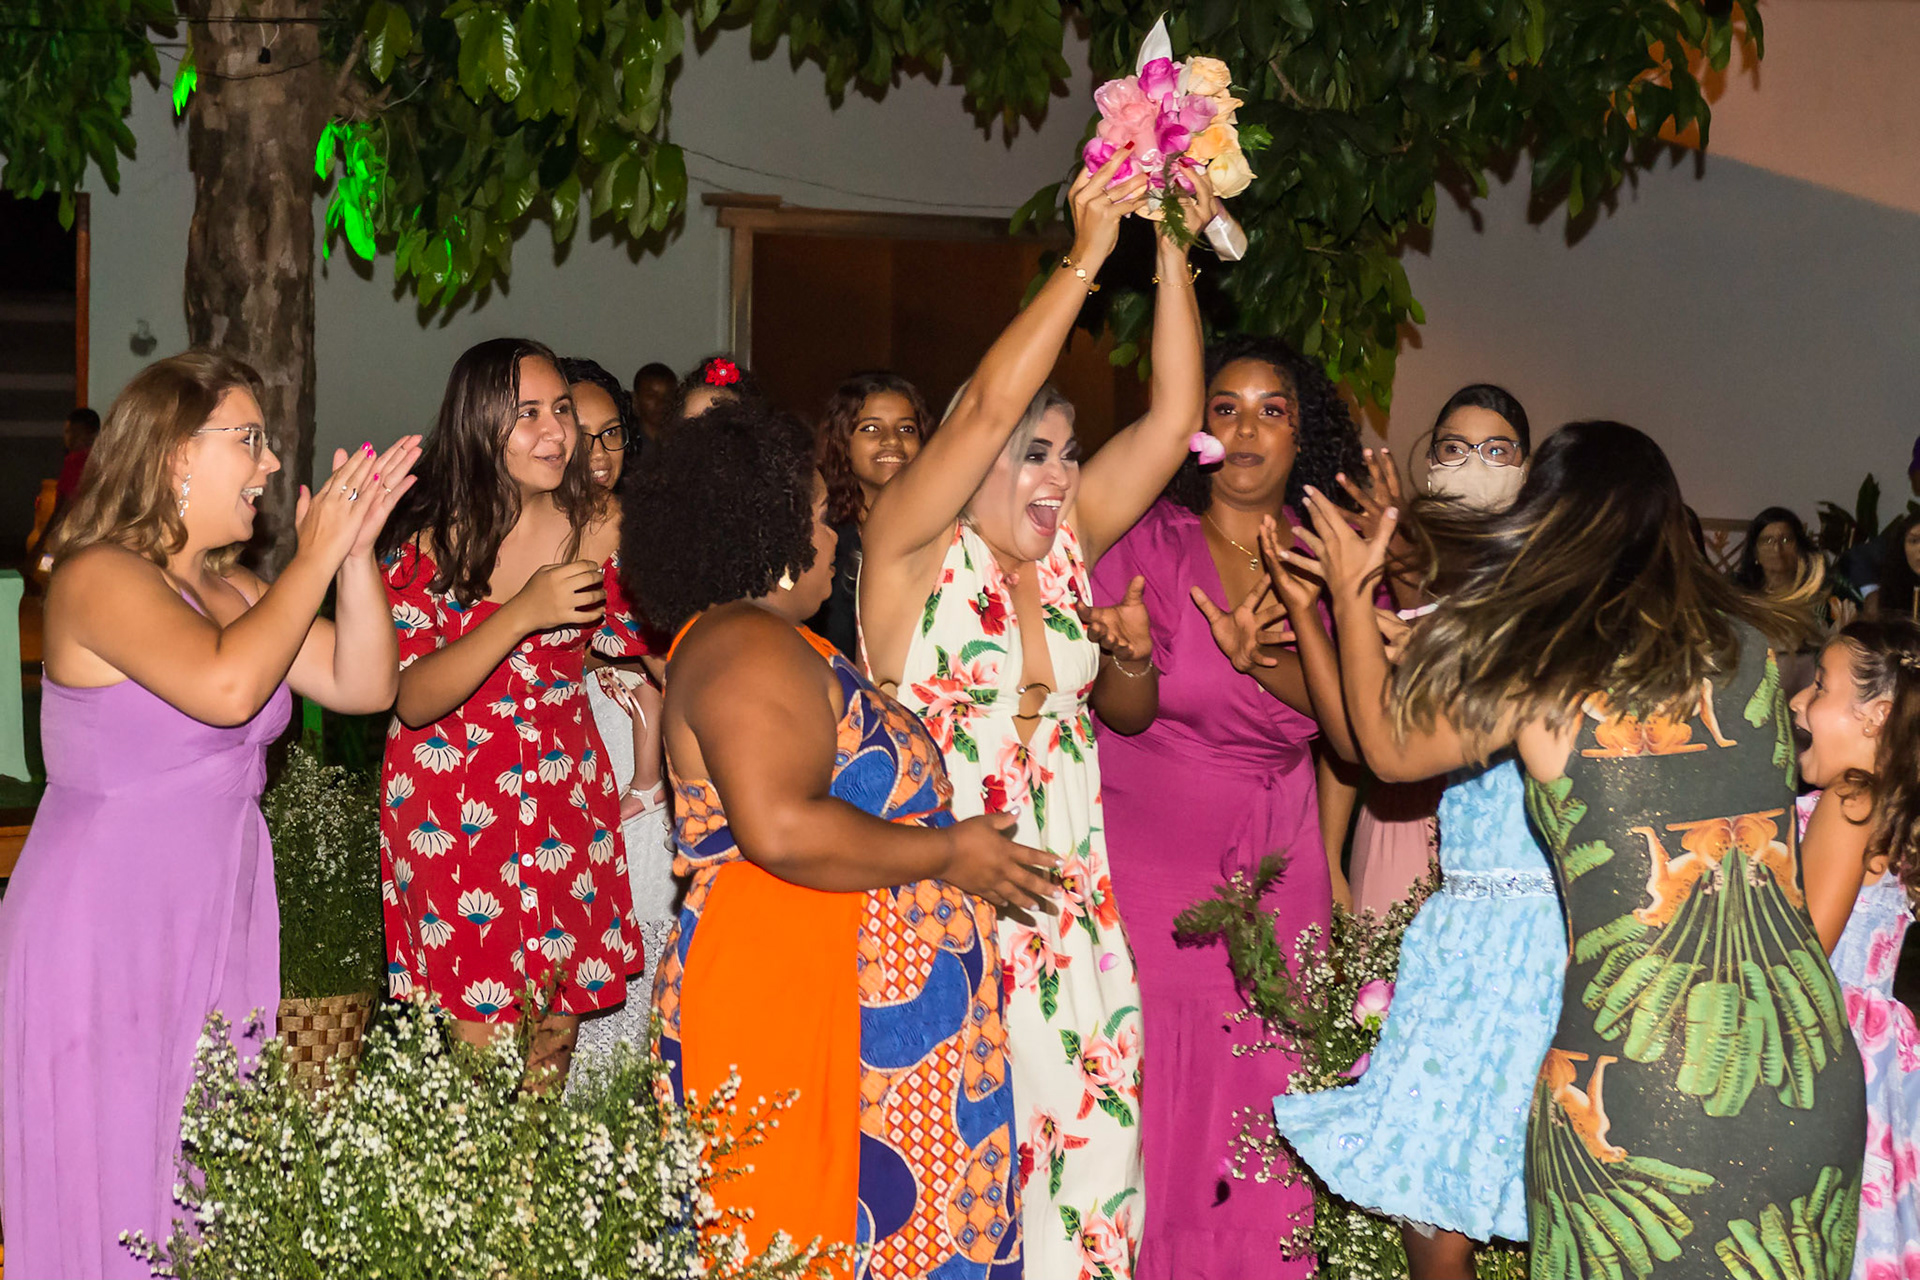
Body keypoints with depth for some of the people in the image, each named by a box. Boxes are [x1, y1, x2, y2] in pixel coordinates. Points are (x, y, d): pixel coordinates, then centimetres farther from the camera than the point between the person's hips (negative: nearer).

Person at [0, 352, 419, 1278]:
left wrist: (356, 550, -4)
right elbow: (227, 686, -29)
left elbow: (362, 684, 7)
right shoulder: (99, 577, -13)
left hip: (216, 938, 8)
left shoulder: (231, 591, 12)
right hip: (104, 942, -8)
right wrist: (315, 557, -18)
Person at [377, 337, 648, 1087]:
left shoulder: (601, 530, -2)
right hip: (453, 807, -3)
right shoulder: (429, 543, -10)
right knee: (481, 1032, -7)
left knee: (557, 1029, 6)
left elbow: (637, 647, 11)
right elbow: (412, 700, -20)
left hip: (565, 797, 3)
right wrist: (523, 614, -31)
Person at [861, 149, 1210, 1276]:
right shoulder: (911, 550, -5)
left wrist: (1175, 250, -1)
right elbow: (990, 404, -19)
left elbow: (1174, 418, 5)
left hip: (1071, 910, 5)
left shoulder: (1062, 546, 10)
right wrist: (1086, 257, -16)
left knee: (1091, 1135, 2)